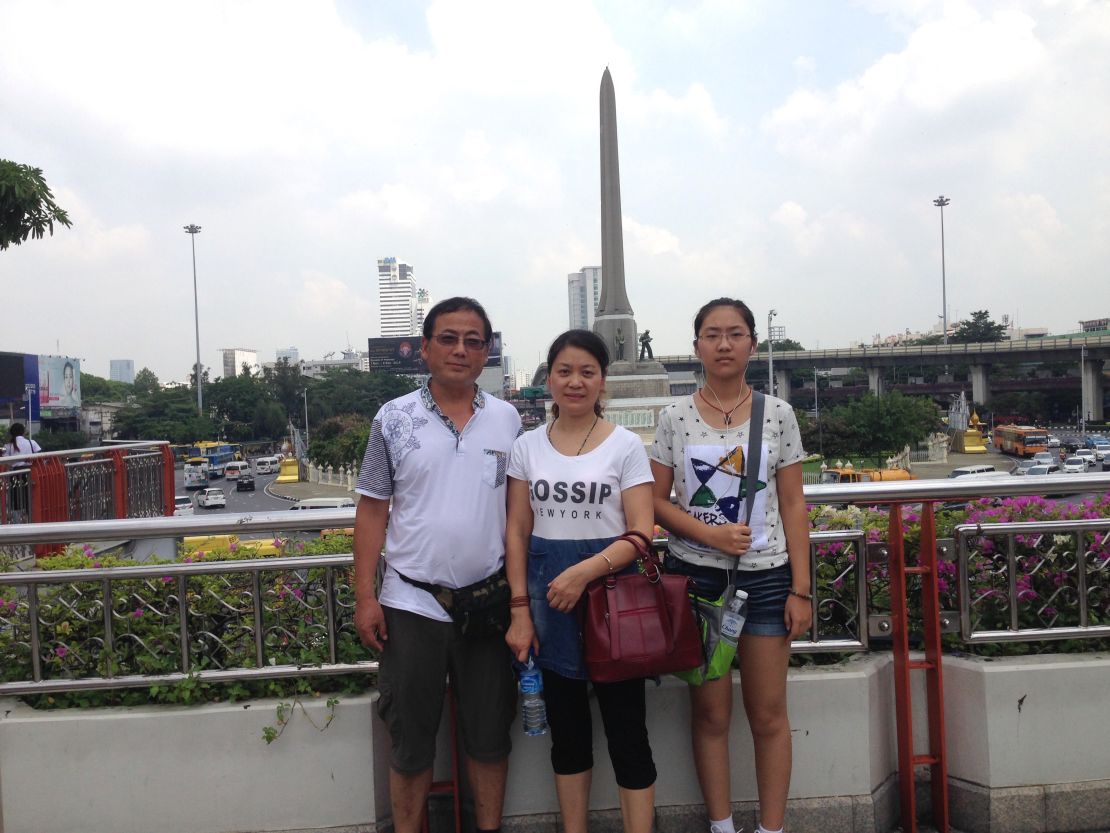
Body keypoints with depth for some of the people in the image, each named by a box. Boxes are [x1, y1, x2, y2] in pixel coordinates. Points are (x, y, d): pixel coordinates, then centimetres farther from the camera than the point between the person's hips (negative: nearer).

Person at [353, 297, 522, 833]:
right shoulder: (394, 419, -2)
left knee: (490, 733, 14)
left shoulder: (506, 419, 3)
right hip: (411, 603, -1)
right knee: (411, 739, 11)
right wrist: (364, 596, -6)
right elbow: (373, 510, -1)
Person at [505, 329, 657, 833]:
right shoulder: (528, 446, 5)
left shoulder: (625, 446, -3)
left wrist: (585, 571, -23)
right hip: (548, 596, 3)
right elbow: (517, 533, 5)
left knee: (626, 728, 2)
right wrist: (520, 610, -2)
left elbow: (642, 533, -8)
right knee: (566, 728, 15)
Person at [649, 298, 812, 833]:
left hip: (765, 576, 0)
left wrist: (801, 589, -2)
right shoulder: (675, 417, -1)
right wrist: (709, 533, -16)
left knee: (768, 714, 8)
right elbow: (656, 501, 1)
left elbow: (793, 505, 1)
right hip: (696, 575, 0)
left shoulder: (777, 414, 1)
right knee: (710, 712, 10)